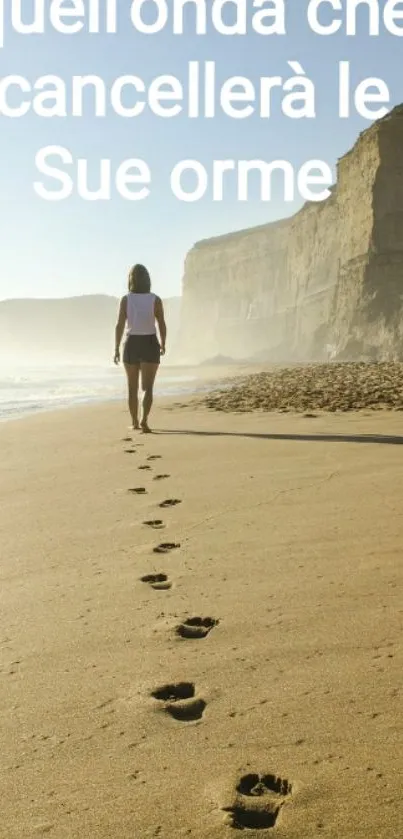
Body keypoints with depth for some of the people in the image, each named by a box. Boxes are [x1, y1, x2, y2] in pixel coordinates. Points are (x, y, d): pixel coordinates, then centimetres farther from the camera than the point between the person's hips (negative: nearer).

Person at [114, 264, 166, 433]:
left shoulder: (125, 299, -6)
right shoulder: (155, 300, -5)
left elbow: (120, 325, -9)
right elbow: (162, 325, -3)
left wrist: (116, 349, -2)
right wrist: (163, 344, 13)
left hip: (131, 345, 1)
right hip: (150, 345, -1)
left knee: (132, 387, 16)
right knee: (148, 388, -3)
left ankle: (135, 422, 23)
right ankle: (144, 420, -24)